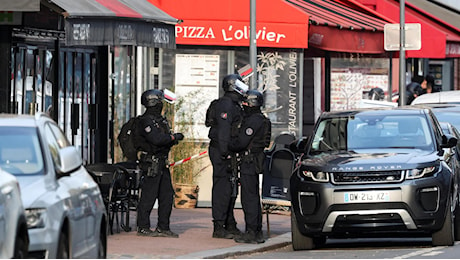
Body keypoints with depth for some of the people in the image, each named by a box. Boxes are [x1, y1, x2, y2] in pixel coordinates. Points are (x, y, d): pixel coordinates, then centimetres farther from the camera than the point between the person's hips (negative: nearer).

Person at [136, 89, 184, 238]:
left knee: (167, 195, 9)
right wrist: (174, 137, -15)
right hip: (151, 163, -10)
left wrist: (172, 139, 2)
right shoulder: (146, 121, -13)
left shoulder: (160, 119, 17)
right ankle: (143, 228, 0)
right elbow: (156, 139, -25)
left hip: (162, 163, 10)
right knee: (149, 195, -6)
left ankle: (163, 227, 15)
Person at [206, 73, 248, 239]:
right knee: (222, 188, -10)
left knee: (231, 189, 15)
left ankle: (230, 225, 23)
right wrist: (225, 152, -25)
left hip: (229, 152, 11)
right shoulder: (225, 104, -14)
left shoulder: (234, 104, 20)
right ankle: (219, 228, -10)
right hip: (221, 152, -11)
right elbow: (223, 130, -21)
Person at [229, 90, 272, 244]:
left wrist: (230, 148, 0)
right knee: (254, 197, 14)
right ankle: (257, 232, 18)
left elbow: (241, 142, -18)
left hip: (250, 161, -10)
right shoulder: (261, 119, 16)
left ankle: (251, 233, -10)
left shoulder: (253, 120, -16)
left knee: (249, 197, -9)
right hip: (256, 161, 10)